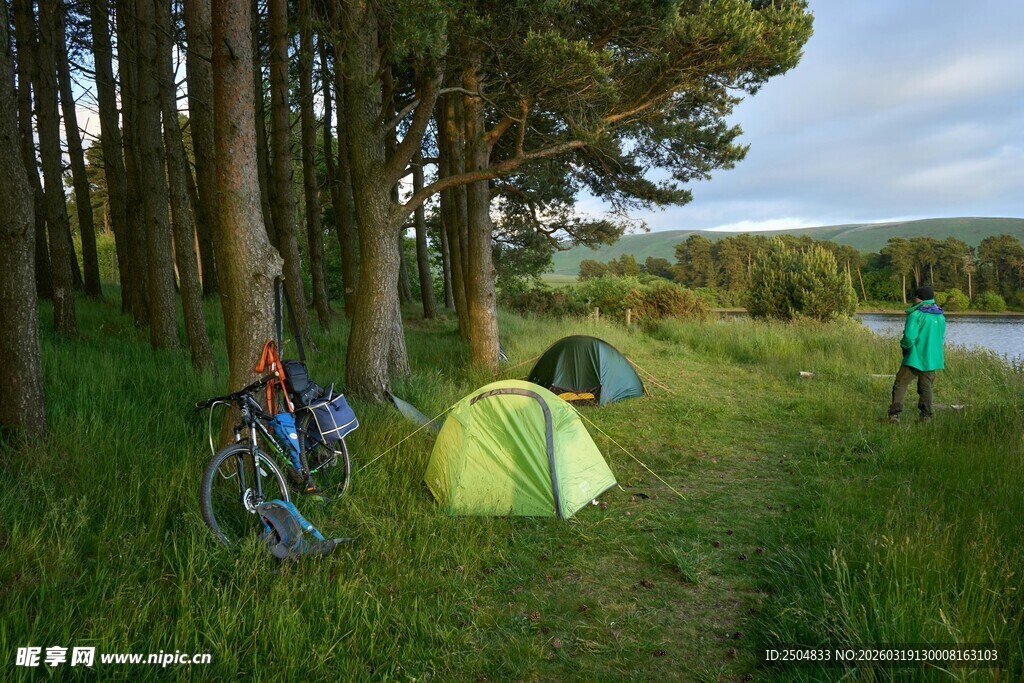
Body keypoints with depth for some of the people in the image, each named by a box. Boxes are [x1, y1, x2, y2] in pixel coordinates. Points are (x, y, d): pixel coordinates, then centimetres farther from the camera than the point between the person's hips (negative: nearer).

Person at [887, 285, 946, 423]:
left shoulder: (916, 315, -14)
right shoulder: (941, 317, 9)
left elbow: (909, 337, -22)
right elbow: (941, 338, 16)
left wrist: (904, 345, -2)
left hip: (915, 359, -6)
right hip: (932, 359, 6)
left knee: (900, 385, 1)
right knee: (926, 388, 14)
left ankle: (895, 414, -5)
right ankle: (926, 416, 13)